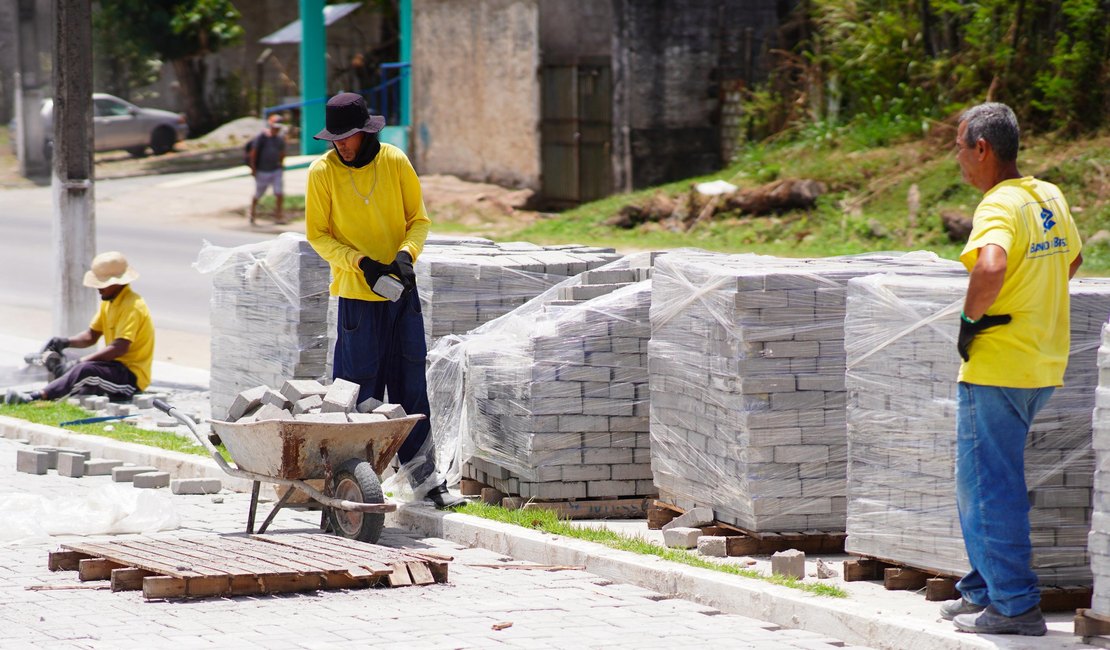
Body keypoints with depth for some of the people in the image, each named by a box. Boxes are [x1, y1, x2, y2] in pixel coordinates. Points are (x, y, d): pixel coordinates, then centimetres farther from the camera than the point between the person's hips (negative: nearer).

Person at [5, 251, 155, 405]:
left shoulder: (132, 306, -17)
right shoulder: (108, 302, 14)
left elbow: (119, 348, -26)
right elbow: (91, 336, 16)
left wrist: (80, 362, -28)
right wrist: (65, 342, -4)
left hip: (132, 376, -12)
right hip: (117, 367, 12)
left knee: (85, 369, -31)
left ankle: (38, 396, -40)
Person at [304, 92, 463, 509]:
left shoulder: (395, 162, -1)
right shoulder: (323, 172, -6)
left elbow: (419, 220, 6)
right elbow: (317, 235, -2)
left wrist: (406, 254, -13)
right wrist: (359, 262, -16)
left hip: (402, 291, 3)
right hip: (356, 294, -3)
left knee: (411, 387, 6)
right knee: (359, 391, -2)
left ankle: (424, 477, 13)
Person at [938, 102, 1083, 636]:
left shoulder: (999, 207, -18)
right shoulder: (1050, 197, 10)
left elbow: (990, 268, -38)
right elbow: (1071, 257, 28)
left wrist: (971, 318, -21)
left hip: (997, 367, -9)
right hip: (1044, 365, 9)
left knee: (991, 486, -3)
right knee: (979, 480, 20)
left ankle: (1014, 604, -2)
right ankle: (983, 590, 25)